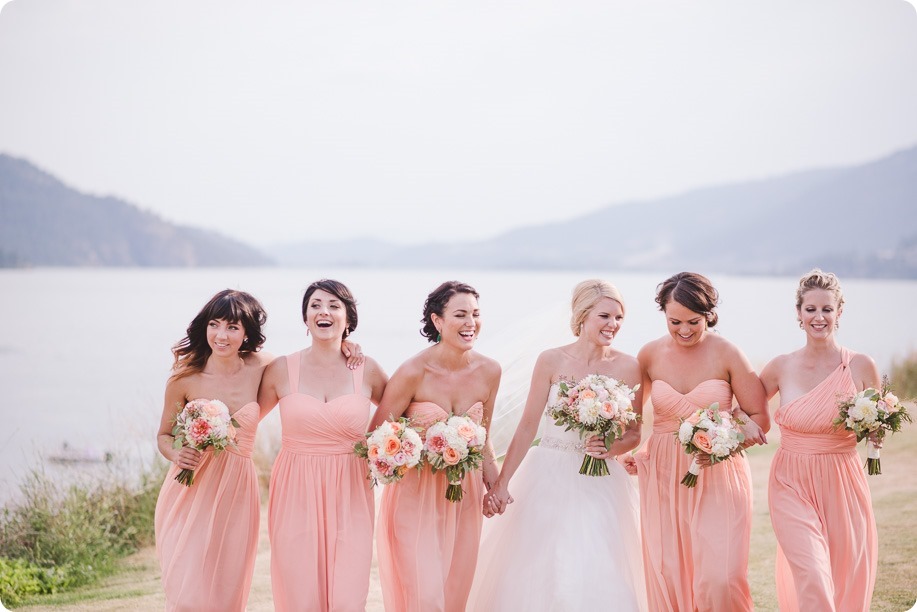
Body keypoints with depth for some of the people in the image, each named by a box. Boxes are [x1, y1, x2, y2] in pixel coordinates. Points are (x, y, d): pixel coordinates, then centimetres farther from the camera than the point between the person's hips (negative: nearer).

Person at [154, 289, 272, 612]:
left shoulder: (260, 368, -2)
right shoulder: (184, 379, -6)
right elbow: (164, 435, 6)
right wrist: (176, 455, -15)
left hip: (236, 494, 2)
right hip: (190, 492, -2)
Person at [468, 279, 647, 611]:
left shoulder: (627, 367, -2)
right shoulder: (552, 361, -5)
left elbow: (634, 433, 6)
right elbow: (528, 425, -3)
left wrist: (612, 448, -16)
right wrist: (501, 483, -7)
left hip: (600, 482, 1)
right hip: (549, 479, -1)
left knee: (598, 577, -3)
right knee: (534, 572, 3)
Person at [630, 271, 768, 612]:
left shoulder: (726, 355, -5)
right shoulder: (650, 355, 3)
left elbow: (760, 420, -1)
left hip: (719, 478, -3)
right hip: (664, 478, 3)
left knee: (719, 579, -12)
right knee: (668, 579, 3)